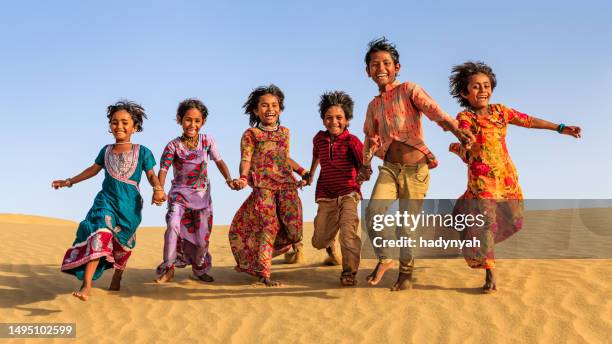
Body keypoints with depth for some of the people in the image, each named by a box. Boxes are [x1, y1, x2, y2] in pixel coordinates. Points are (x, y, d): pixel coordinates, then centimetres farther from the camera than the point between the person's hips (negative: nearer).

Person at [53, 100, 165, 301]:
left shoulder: (142, 152, 0)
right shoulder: (106, 151, 9)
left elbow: (151, 174, 0)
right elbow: (94, 169, 22)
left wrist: (158, 189, -21)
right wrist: (69, 181, 26)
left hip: (130, 205, 0)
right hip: (106, 200, 1)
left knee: (122, 243, 12)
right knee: (100, 235, -22)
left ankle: (117, 279, 37)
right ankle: (86, 286, -28)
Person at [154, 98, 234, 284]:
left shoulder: (207, 141, -5)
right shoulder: (173, 146, -12)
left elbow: (219, 161, 1)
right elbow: (163, 169, -17)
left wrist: (229, 179, -14)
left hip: (202, 195, 2)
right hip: (180, 192, -2)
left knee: (202, 237, 5)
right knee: (173, 225, -26)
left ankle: (200, 269, 31)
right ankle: (168, 267, -9)